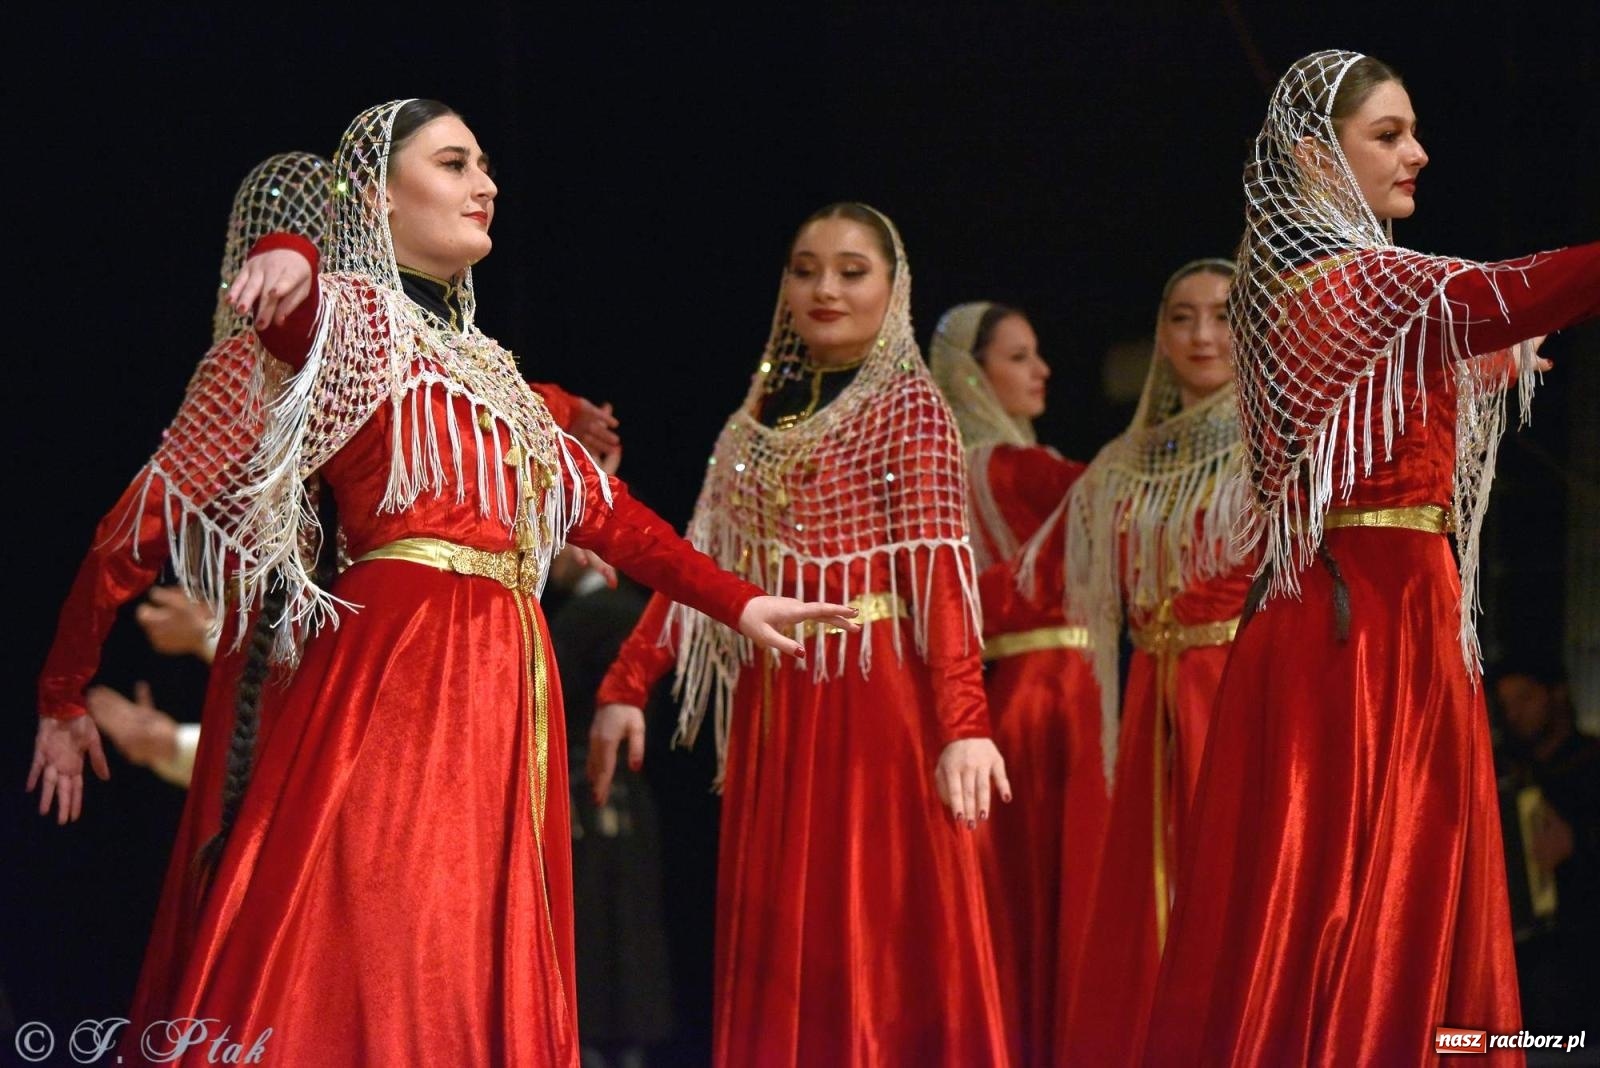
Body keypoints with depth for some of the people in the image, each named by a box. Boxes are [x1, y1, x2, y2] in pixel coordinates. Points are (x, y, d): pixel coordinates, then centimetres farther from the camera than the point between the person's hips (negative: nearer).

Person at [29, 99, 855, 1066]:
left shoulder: (483, 368, 24)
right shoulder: (354, 315, 1)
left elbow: (603, 509, 29)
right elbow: (295, 312, -23)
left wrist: (736, 603, 28)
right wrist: (289, 259, -47)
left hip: (504, 676, 8)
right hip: (397, 659, -8)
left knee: (481, 969, 1)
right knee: (373, 950, -17)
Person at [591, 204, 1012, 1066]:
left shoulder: (908, 408, -1)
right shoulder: (762, 416, 15)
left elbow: (942, 572, -12)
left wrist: (962, 722, -24)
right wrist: (625, 688, 0)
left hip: (873, 698, -5)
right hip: (772, 707, 6)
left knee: (879, 941, -6)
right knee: (776, 949, 6)